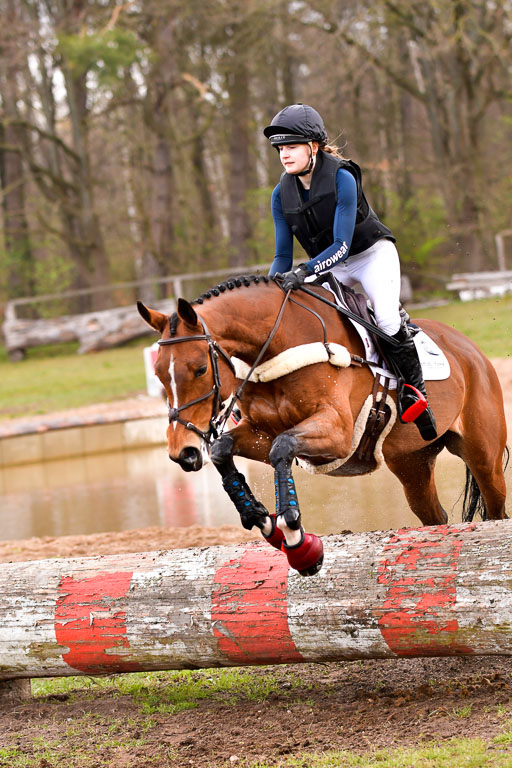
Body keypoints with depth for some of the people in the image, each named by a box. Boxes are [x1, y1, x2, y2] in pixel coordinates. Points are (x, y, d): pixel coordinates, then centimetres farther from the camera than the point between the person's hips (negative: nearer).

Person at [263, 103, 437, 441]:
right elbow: (283, 256, -4)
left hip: (372, 253, -6)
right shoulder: (282, 194, -8)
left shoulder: (342, 179, -24)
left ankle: (414, 391, -8)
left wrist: (304, 271, -42)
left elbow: (342, 245, -29)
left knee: (387, 318, -25)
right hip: (330, 265, 6)